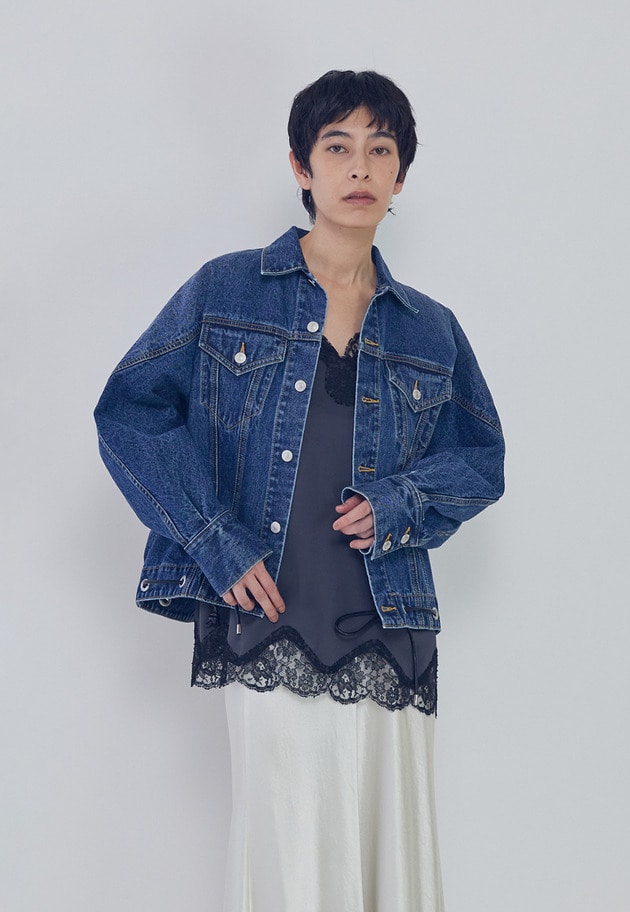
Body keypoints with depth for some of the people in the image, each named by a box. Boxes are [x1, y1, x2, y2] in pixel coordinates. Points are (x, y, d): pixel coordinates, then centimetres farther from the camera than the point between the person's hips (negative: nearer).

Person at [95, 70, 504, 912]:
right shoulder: (226, 291, 6)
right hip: (269, 631, -3)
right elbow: (129, 413, 3)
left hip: (388, 641, 3)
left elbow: (482, 459, 19)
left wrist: (401, 501, -2)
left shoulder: (430, 330, 13)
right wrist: (212, 540, -7)